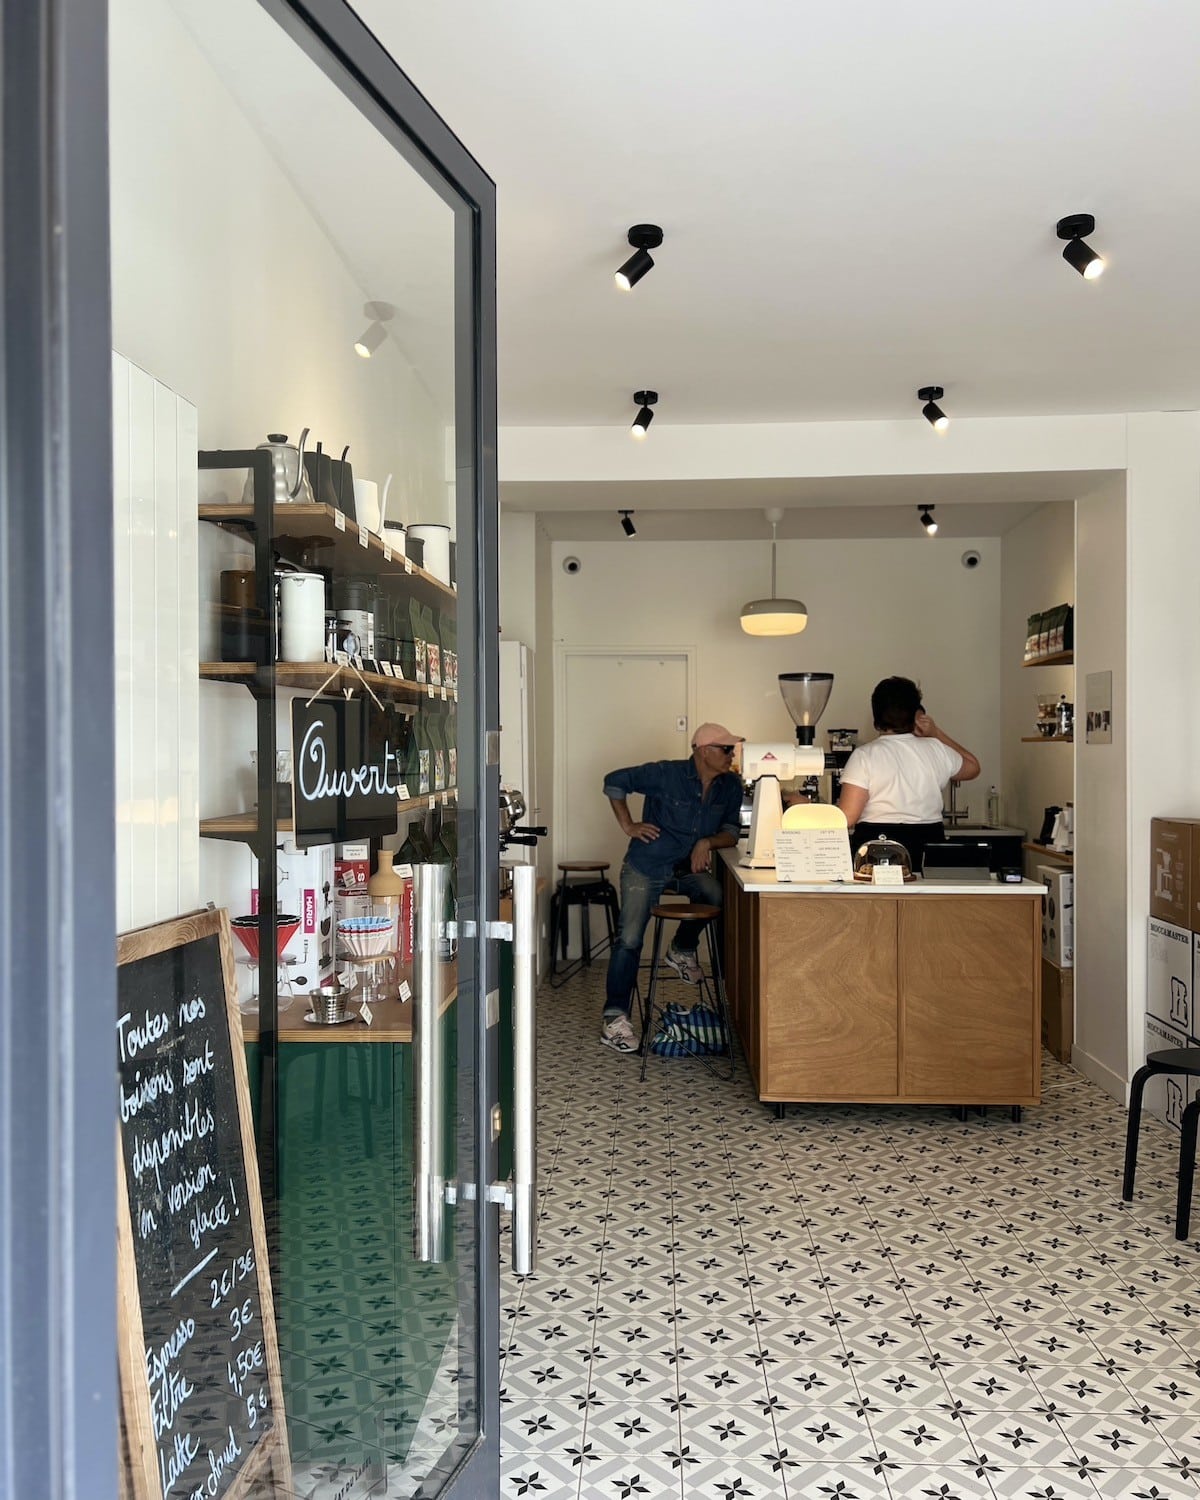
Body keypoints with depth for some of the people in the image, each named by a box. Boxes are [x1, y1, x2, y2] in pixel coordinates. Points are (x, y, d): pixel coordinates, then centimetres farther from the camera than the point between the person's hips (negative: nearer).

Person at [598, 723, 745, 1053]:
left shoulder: (730, 786, 0)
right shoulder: (666, 774, -13)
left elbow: (732, 833, 4)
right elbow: (614, 781, -5)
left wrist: (707, 842, -16)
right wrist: (627, 825, -8)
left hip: (690, 866, 4)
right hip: (647, 866, -4)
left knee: (717, 893, -29)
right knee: (629, 939, -12)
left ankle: (683, 951, 1)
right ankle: (614, 1018, 0)